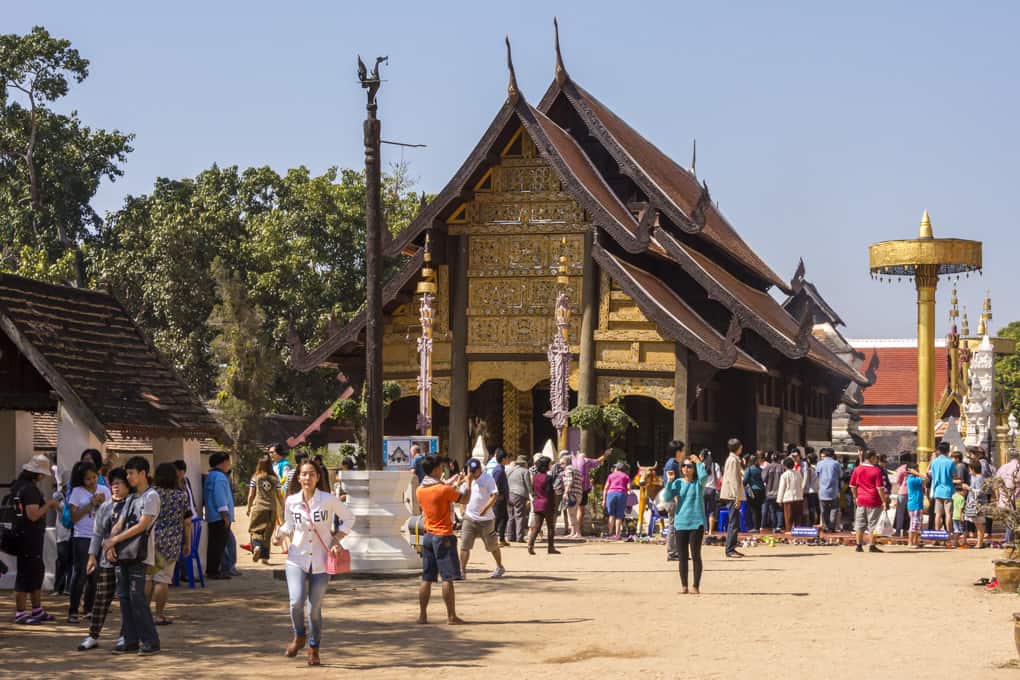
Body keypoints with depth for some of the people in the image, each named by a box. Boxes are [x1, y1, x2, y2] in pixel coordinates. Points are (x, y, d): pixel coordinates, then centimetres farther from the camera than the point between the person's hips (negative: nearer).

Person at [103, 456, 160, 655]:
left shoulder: (151, 496, -5)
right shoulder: (131, 499, 20)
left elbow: (142, 526, -13)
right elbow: (119, 524, 14)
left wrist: (115, 540, -11)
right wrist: (110, 544, -5)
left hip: (139, 556, -8)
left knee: (137, 597, -11)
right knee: (124, 597, 5)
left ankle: (150, 641, -7)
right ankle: (130, 640, 10)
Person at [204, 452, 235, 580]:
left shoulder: (210, 476, 19)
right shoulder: (220, 477, -14)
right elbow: (220, 498, -20)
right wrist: (225, 516, -17)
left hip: (212, 517, 10)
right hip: (220, 517, -10)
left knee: (215, 544, 13)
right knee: (219, 545, -7)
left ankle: (212, 570, 17)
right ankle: (215, 571, -7)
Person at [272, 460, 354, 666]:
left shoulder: (328, 500, -8)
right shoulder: (291, 502, -1)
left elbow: (348, 518, 5)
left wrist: (337, 539, -6)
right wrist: (280, 534, -6)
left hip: (321, 562, -1)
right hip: (297, 559, 1)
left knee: (314, 608, 3)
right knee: (297, 602, -18)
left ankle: (314, 648, 25)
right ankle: (299, 637, 11)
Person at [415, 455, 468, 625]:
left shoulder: (420, 490, 5)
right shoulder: (444, 490, -15)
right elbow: (464, 499, -5)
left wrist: (453, 483, 23)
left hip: (428, 536, 7)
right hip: (444, 537, -6)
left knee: (427, 579, 10)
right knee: (448, 578, -4)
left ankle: (422, 615, 11)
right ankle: (451, 616, -3)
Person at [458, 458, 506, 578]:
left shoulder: (488, 478, -10)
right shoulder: (467, 480, 7)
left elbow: (495, 495, -17)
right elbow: (462, 495, 13)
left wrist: (485, 508, -28)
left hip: (486, 519, -4)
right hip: (469, 517, 4)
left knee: (492, 545, 10)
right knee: (464, 545, -5)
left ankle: (500, 568, 28)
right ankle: (462, 571, -3)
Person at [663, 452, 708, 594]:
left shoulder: (698, 482, 0)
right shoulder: (678, 483, 7)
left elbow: (704, 475, -24)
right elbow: (668, 498, -4)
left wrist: (699, 462, -10)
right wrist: (669, 481, -9)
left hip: (696, 522, -3)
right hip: (681, 522, 3)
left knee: (695, 555, -2)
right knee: (682, 556, 7)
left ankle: (696, 586, 5)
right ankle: (684, 586, 14)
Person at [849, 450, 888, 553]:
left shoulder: (857, 469, 3)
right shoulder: (877, 471, -11)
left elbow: (852, 486, 8)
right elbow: (880, 488, -14)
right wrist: (884, 501, -8)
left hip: (861, 501, 4)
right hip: (874, 502, -4)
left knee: (859, 524, 10)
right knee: (872, 525, 2)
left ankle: (859, 545, 10)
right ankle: (872, 546, 3)